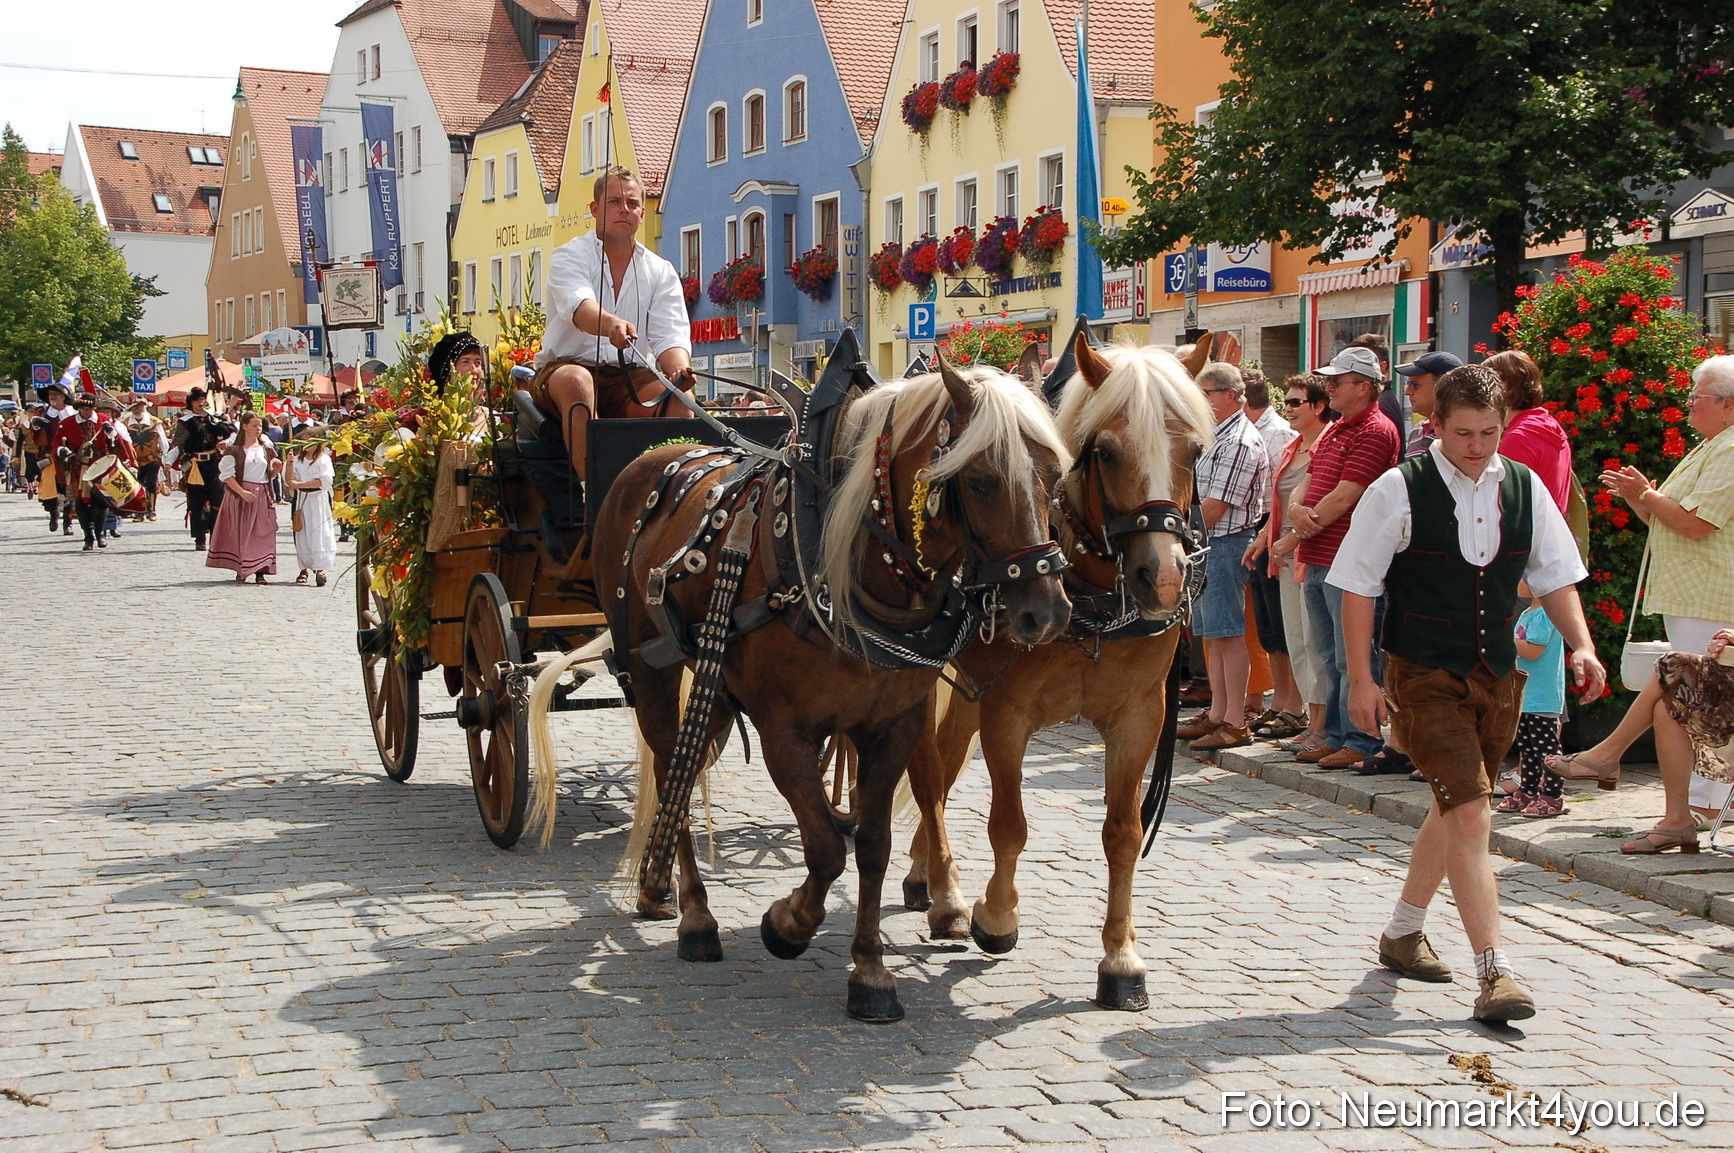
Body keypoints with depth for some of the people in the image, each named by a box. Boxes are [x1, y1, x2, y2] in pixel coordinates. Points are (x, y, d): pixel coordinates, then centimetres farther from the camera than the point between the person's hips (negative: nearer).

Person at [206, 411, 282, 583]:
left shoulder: (266, 448, 10)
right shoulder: (234, 449, -2)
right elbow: (227, 474, -7)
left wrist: (276, 469, -6)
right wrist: (242, 492, -16)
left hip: (263, 495, 3)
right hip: (241, 494, -3)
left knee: (263, 533, -2)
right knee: (241, 532, -1)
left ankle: (260, 571, 0)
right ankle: (241, 570, 6)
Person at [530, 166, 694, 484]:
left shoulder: (661, 272, 11)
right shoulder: (570, 256, 1)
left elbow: (670, 335, -4)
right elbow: (578, 306, -23)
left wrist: (679, 369, -29)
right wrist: (611, 324, -47)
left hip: (631, 380, 3)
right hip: (566, 366, -3)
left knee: (679, 395, -26)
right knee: (575, 381, -37)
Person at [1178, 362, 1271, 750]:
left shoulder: (1238, 442, -16)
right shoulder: (1220, 435, 17)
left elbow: (1215, 506, -19)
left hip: (1227, 543, -10)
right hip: (1209, 544, 10)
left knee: (1227, 634, -7)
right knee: (1212, 634, 13)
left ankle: (1235, 722, -3)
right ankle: (1217, 714, 20)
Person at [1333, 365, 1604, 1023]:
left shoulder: (1525, 489, 3)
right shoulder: (1399, 491, -11)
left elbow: (1553, 576, 12)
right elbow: (1357, 586, -8)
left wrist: (1581, 645, -3)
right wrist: (1361, 680, -11)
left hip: (1499, 674, 6)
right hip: (1423, 675, -6)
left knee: (1454, 808, 17)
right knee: (1470, 813, -15)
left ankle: (1403, 932, 36)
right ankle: (1493, 971, -13)